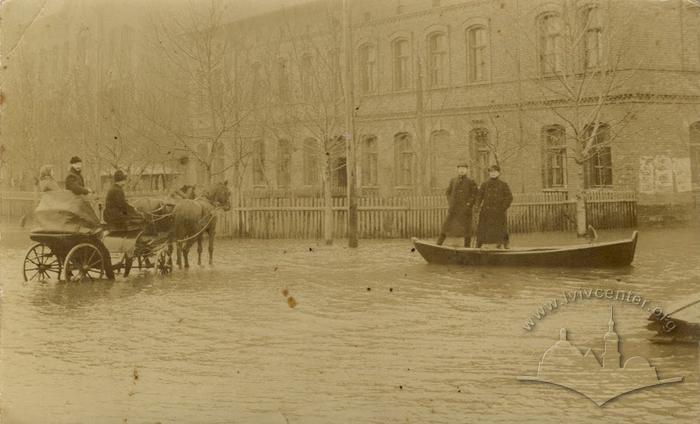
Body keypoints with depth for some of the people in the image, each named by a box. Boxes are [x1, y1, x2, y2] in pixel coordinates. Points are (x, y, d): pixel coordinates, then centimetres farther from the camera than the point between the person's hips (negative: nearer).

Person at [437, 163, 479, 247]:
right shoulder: (453, 181, 11)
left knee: (467, 229, 1)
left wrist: (469, 204, -10)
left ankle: (467, 248, 9)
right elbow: (448, 192, 21)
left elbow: (475, 194, 0)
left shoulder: (470, 182, 3)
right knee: (445, 227, -4)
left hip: (465, 210, -2)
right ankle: (438, 245, -1)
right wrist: (451, 203, 7)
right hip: (453, 210, 2)